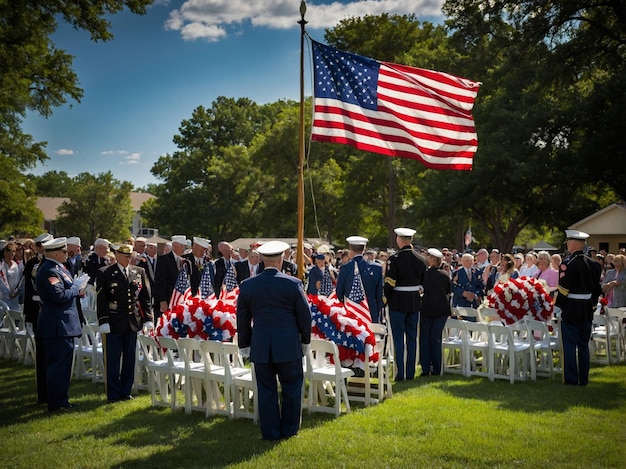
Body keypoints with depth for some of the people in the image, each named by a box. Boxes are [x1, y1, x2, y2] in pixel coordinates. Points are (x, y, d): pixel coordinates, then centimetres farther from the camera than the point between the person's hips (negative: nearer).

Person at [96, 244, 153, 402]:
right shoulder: (105, 274, -2)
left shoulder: (139, 272, 9)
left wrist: (148, 319, 3)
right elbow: (101, 301, -4)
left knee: (130, 358, 9)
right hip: (113, 324, -4)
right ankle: (113, 394, 12)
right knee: (113, 360, 2)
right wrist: (103, 322, -11)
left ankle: (125, 391, 20)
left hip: (133, 322, 4)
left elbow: (146, 298, 10)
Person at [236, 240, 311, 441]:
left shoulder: (247, 285, -1)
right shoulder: (293, 284, -8)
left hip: (260, 347, 2)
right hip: (288, 345, -2)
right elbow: (305, 316, -2)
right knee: (291, 387, 12)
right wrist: (305, 340, 11)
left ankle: (270, 432, 15)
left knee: (266, 389, 10)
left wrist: (244, 345, 15)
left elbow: (242, 319, 5)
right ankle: (289, 429, 18)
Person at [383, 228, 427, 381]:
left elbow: (390, 282, -15)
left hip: (398, 302, -5)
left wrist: (385, 297, 0)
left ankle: (400, 373, 1)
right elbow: (424, 282, 9)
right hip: (415, 301, 5)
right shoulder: (421, 259, 3)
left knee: (398, 338, 1)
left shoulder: (394, 259, -15)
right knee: (412, 338, 11)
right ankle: (410, 373, 15)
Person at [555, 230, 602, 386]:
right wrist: (592, 306, 19)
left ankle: (571, 379, 5)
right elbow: (597, 289, 11)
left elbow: (563, 288, -17)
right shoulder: (594, 264, 6)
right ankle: (584, 379, 19)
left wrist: (559, 304, -4)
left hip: (571, 310, -6)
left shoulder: (568, 263, -16)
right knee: (584, 345, 14)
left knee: (570, 345, 1)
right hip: (587, 311, 6)